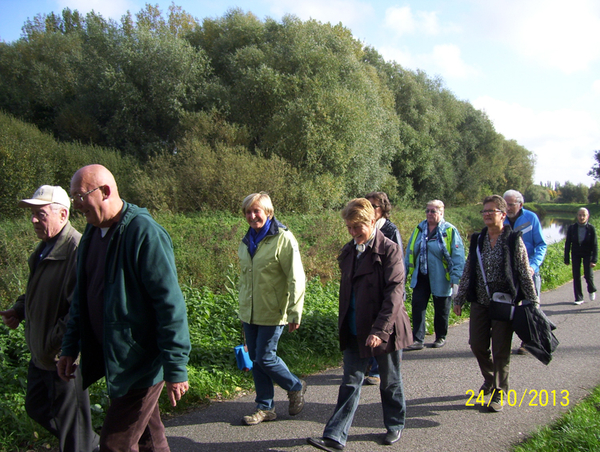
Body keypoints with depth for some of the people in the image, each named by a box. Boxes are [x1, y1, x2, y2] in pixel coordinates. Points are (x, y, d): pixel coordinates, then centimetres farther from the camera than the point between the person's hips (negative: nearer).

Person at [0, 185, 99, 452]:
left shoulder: (78, 250, -25)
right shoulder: (45, 247, 8)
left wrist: (55, 344, -25)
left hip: (63, 357, -10)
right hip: (40, 353, 10)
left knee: (71, 421, 7)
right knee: (36, 408, 25)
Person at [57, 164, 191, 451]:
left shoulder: (144, 232, -20)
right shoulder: (92, 232, 7)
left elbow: (170, 304, -22)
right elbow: (82, 297, 16)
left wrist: (175, 368, -21)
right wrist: (70, 347, 15)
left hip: (141, 362, -8)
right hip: (111, 358, 8)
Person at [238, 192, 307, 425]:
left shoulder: (283, 238, -12)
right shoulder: (246, 241, 9)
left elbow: (296, 279, -14)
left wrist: (295, 313, -15)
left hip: (272, 314, -7)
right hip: (249, 314, 7)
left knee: (265, 358, -4)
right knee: (255, 360, 11)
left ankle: (296, 387, 23)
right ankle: (265, 407, 26)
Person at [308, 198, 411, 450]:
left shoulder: (389, 250, -13)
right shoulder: (348, 251, 7)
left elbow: (394, 291, -19)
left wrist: (379, 330, -25)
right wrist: (343, 324, 15)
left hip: (385, 330, -5)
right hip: (355, 332, 5)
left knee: (390, 382, 14)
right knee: (350, 382, 7)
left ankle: (395, 425, 36)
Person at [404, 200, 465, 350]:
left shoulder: (450, 231, -6)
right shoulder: (419, 229, 7)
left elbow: (458, 256, -8)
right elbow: (410, 252, 12)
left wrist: (455, 278, -14)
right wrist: (407, 272, 9)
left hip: (441, 278, -3)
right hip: (421, 276, 4)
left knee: (441, 309, 11)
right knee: (417, 306, -3)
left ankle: (441, 337, 30)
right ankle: (417, 340, 2)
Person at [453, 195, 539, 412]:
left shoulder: (514, 240, -5)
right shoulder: (477, 240, 7)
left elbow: (525, 275, -4)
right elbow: (468, 271, 11)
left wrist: (533, 304, -6)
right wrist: (459, 299, 11)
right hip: (480, 303, 4)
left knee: (501, 350, 2)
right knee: (477, 345, 8)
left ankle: (499, 393, 19)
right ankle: (490, 378, 36)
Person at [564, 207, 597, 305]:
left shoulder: (591, 228, -10)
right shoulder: (572, 228, -7)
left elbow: (594, 245, -8)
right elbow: (567, 244, -2)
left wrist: (594, 260, -15)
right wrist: (566, 259, -3)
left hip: (587, 254, -1)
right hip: (576, 254, 1)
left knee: (588, 275, -9)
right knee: (576, 276, -1)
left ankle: (591, 290, 25)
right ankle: (578, 298, 9)